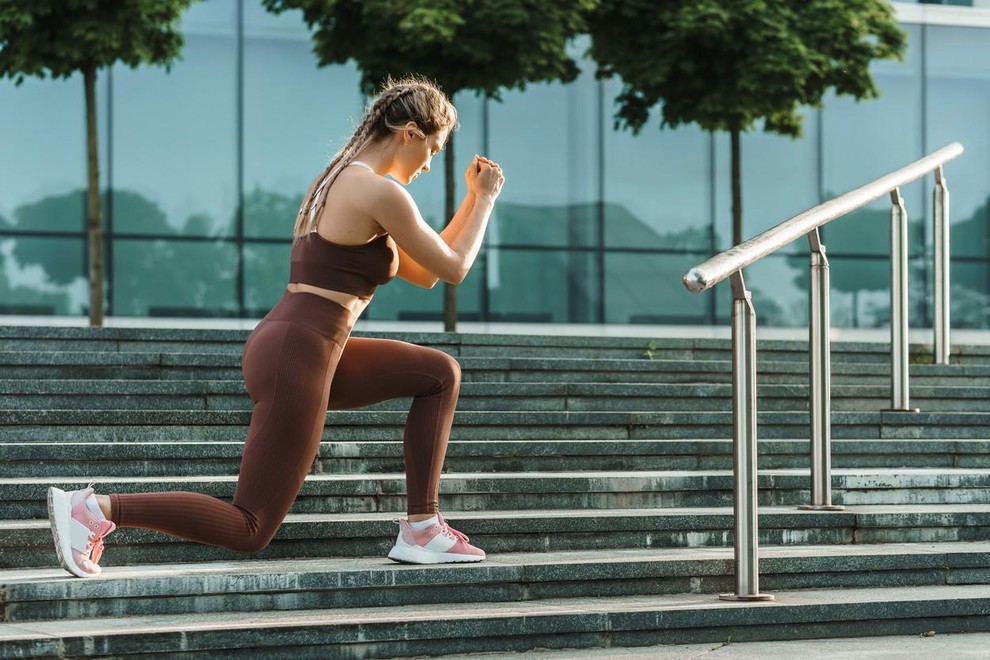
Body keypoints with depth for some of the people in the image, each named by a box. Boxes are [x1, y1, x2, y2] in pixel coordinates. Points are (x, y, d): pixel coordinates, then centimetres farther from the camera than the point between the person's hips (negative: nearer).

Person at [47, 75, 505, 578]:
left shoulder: (339, 180, 18)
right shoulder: (381, 193, -12)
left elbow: (422, 273, 23)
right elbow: (452, 270, -3)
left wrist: (472, 200, 20)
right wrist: (486, 198, 10)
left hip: (291, 348, 10)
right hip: (297, 362, -10)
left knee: (441, 374, 18)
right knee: (247, 531, -4)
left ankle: (421, 529, 16)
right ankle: (95, 510, -11)